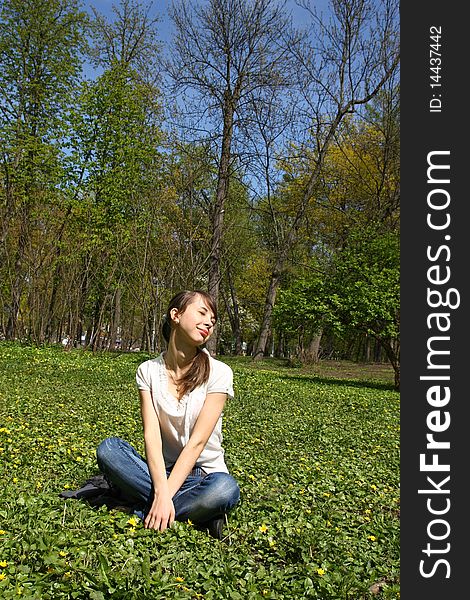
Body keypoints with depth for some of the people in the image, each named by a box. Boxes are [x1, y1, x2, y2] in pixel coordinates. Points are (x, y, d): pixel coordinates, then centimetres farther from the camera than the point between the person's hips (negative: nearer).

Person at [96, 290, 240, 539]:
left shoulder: (218, 373, -10)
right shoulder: (148, 370, -2)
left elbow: (197, 441, -16)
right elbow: (151, 435, -13)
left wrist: (165, 496, -25)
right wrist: (161, 491, -29)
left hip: (203, 472, -2)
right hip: (160, 469, 2)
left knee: (225, 489, -36)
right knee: (108, 449, -24)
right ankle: (197, 512, -22)